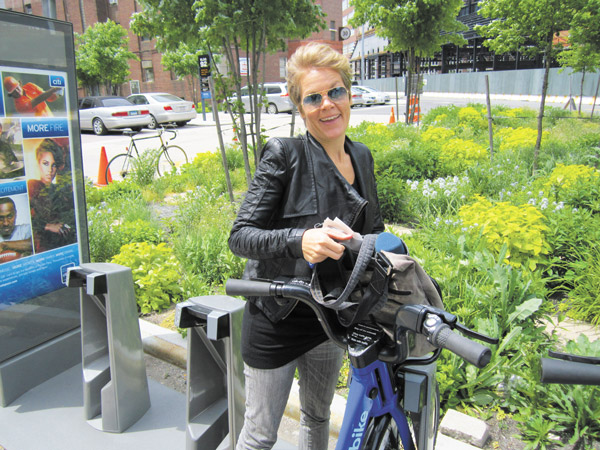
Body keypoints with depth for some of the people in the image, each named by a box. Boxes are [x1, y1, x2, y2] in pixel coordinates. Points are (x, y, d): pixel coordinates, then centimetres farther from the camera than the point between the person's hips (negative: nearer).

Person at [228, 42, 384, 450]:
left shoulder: (362, 157, 2)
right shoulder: (284, 155, -17)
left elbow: (374, 230, 13)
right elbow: (240, 236, -20)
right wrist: (298, 241, -37)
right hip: (278, 319, -5)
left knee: (318, 416, 26)